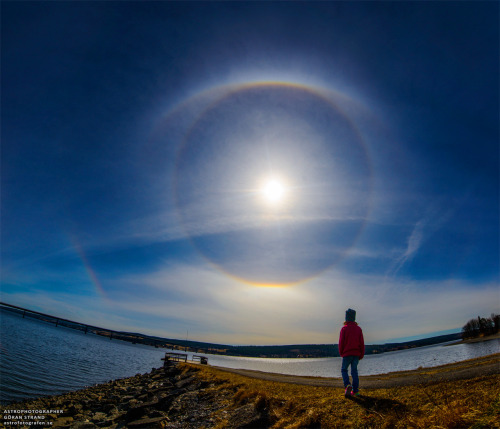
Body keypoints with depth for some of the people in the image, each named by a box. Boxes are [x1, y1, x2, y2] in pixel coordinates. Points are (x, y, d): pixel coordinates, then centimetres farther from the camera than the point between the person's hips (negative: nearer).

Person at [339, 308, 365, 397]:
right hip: (356, 354, 4)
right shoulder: (358, 329, 3)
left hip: (347, 353, -4)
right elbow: (362, 343, 3)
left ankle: (348, 385, -13)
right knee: (354, 371, 11)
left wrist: (341, 353, 7)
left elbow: (341, 342, -7)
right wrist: (361, 355, 10)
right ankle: (355, 391, 9)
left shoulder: (344, 328, -8)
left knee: (344, 370, 8)